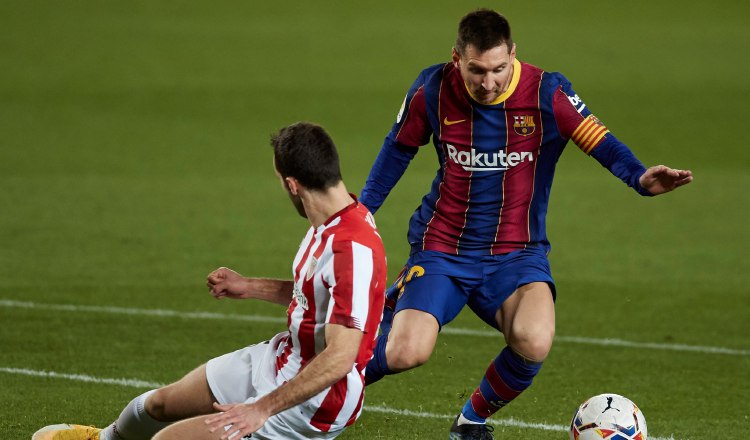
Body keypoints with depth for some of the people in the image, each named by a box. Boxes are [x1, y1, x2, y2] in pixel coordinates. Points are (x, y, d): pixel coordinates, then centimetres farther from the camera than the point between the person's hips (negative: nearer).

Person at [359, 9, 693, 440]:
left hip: (517, 254, 0)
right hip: (441, 250, 0)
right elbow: (399, 147, 11)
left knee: (534, 343, -29)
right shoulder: (433, 90, -6)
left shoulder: (547, 93, -12)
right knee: (406, 354, -22)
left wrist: (641, 178, -30)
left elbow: (602, 142, -10)